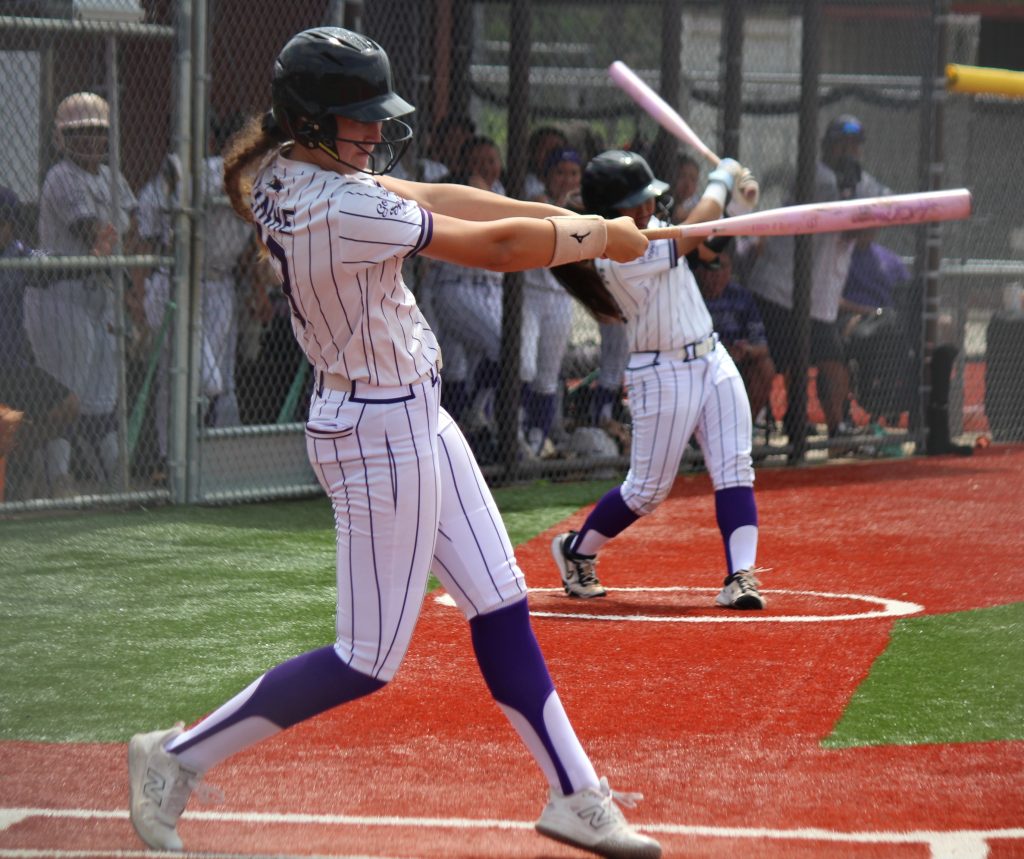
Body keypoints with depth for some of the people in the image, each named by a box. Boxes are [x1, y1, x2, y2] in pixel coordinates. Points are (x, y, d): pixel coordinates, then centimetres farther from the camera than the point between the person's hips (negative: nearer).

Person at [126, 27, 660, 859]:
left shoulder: (288, 171, 0)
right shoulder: (341, 213, -28)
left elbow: (432, 198, 5)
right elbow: (496, 248, -21)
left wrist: (569, 218, -1)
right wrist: (603, 237, -6)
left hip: (414, 420, 10)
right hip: (384, 436, -10)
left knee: (501, 610, 13)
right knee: (367, 661, -1)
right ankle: (179, 757, 7)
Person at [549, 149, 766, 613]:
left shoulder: (651, 227, 6)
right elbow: (694, 232, -19)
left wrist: (731, 188, -6)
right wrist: (723, 177, -4)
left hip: (712, 361, 8)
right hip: (664, 376, -8)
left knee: (735, 472, -3)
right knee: (647, 489, 1)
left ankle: (740, 575, -7)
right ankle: (576, 551, 23)